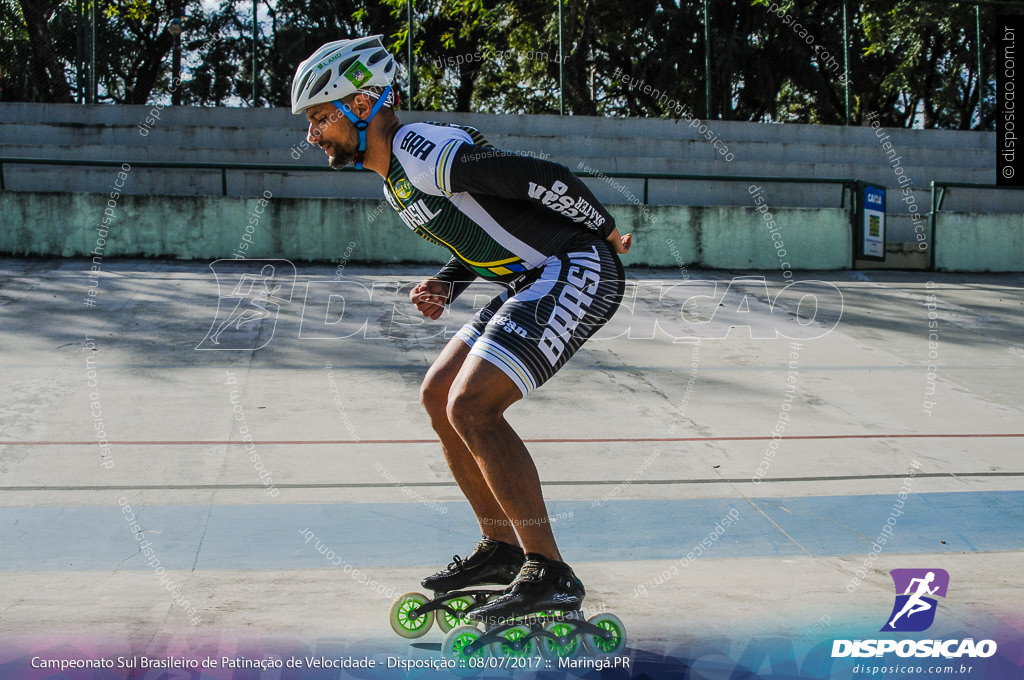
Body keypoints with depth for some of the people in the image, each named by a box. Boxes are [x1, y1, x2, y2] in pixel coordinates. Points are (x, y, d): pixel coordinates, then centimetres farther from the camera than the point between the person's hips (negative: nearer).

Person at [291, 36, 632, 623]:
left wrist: (608, 233, -9)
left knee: (471, 406, -20)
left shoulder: (424, 152, -19)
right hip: (540, 282, 11)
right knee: (439, 396, 12)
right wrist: (445, 288, 5)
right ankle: (501, 548, 21)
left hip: (578, 272, -11)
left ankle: (551, 576, -14)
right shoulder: (396, 180, 15)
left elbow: (546, 178, -22)